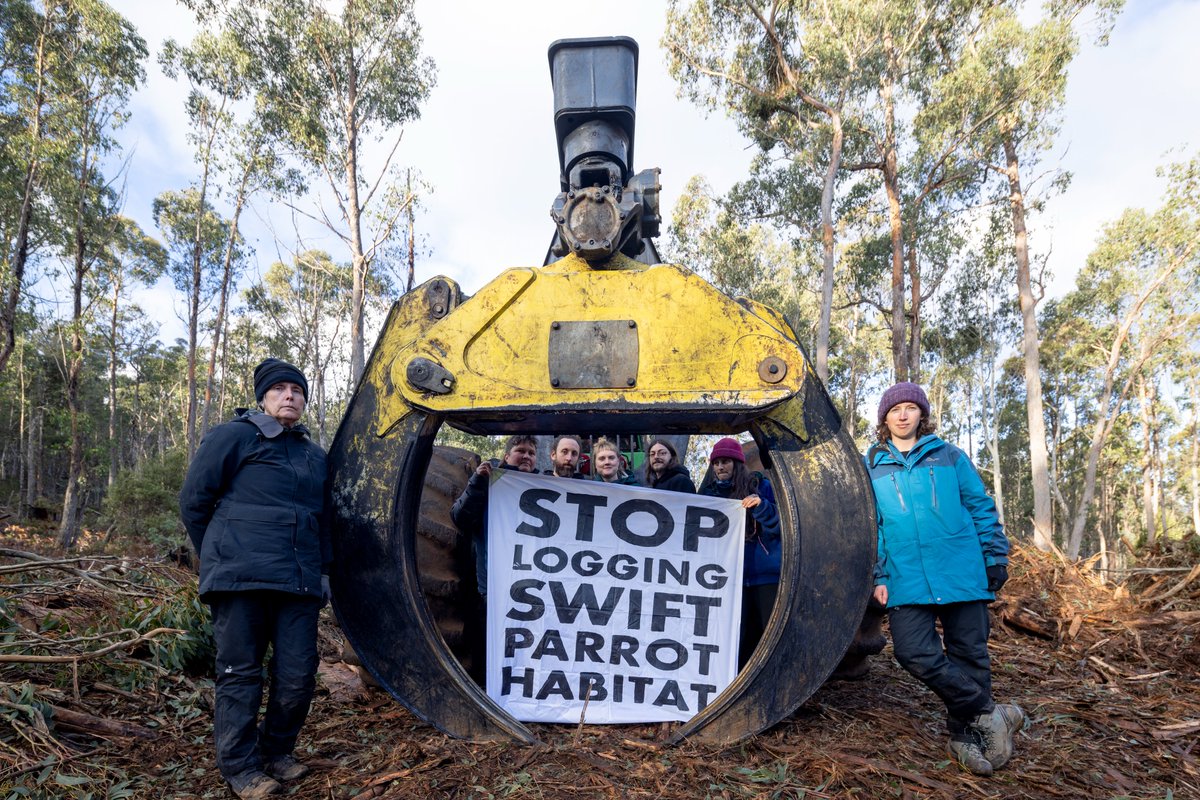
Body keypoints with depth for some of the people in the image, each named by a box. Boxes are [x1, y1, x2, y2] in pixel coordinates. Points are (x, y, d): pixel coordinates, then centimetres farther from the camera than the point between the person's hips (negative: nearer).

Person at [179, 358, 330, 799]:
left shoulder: (314, 455, 17)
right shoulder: (233, 437, 0)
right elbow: (193, 501, 1)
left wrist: (322, 569, 17)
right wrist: (221, 560, 7)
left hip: (299, 581, 5)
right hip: (242, 579, -5)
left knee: (298, 675, 5)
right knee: (240, 673, 3)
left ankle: (275, 751, 27)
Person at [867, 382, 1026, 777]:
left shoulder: (949, 456, 7)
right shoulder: (871, 466, 7)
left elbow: (981, 508, 9)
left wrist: (996, 557, 4)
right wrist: (878, 576, 3)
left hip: (962, 573, 0)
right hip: (907, 579, 0)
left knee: (968, 653, 7)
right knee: (913, 652, -13)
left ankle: (965, 735, 26)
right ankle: (990, 714, 6)